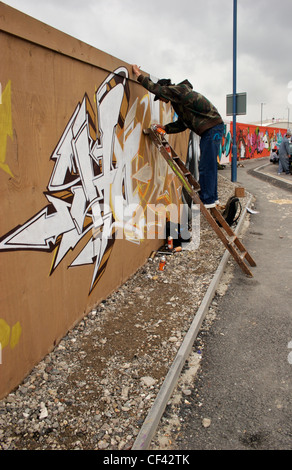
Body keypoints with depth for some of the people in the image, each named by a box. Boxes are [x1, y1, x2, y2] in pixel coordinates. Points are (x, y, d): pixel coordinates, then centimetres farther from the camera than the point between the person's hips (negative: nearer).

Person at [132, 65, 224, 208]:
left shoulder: (180, 89, -9)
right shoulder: (178, 100, 21)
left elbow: (156, 88, -16)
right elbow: (182, 124, 21)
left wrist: (139, 75, -6)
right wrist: (164, 128, 13)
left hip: (213, 128, -10)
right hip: (209, 131, 10)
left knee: (206, 167, -10)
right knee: (209, 165, 13)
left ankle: (207, 200, -6)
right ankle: (212, 198, 20)